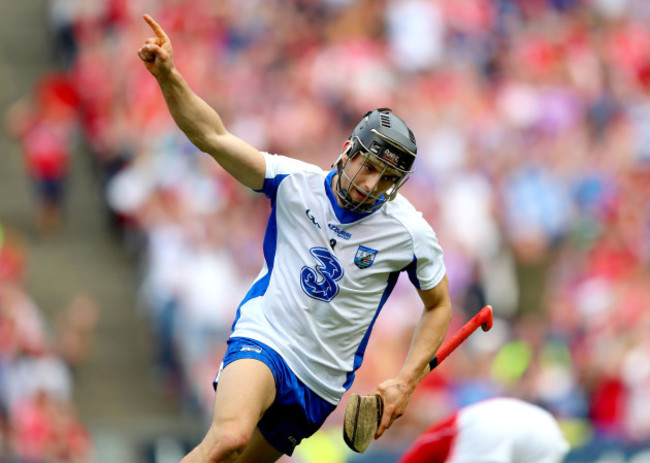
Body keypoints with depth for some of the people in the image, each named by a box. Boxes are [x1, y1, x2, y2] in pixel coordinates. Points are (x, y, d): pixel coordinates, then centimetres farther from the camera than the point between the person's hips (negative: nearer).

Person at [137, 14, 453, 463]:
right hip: (263, 341, -3)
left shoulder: (411, 233, -3)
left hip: (320, 383, 3)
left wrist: (405, 383, 0)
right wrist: (167, 76, -28)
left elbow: (439, 307, 11)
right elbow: (214, 137, -12)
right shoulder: (296, 184, -5)